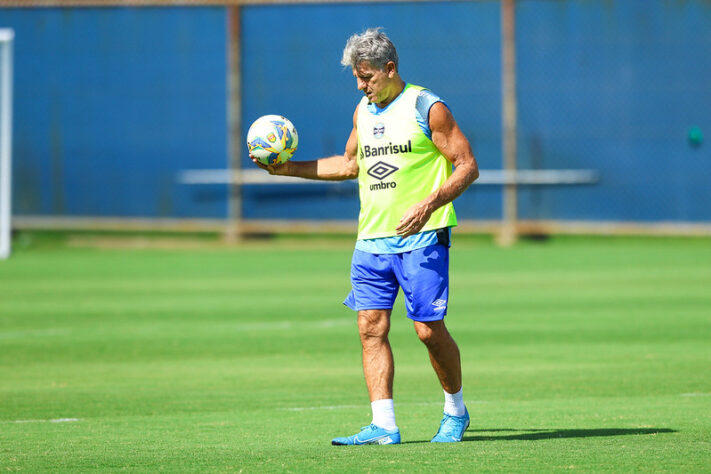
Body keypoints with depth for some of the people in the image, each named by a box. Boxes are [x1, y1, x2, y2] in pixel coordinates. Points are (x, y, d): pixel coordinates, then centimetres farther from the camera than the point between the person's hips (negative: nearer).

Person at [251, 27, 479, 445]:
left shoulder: (426, 108, -7)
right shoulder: (363, 111, 13)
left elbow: (468, 166, -7)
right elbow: (350, 164, 28)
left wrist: (429, 204, -21)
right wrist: (290, 168, 19)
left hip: (421, 238, -6)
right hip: (372, 239, 6)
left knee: (429, 329, -5)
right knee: (371, 327, -4)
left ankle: (456, 411, 18)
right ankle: (383, 426, -4)